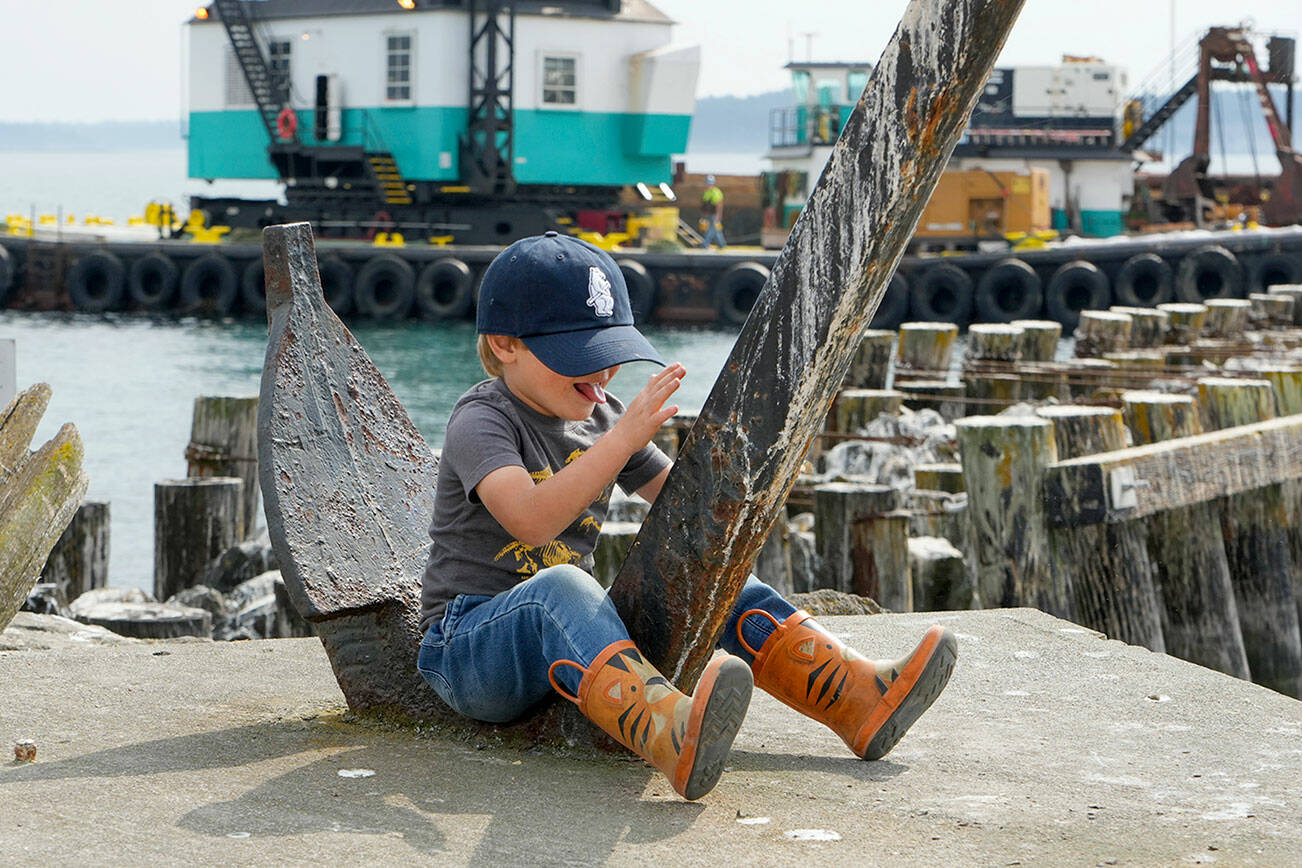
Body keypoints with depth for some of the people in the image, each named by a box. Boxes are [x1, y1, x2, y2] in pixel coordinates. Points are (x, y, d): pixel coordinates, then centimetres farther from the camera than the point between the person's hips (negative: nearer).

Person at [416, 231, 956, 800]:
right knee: (559, 587, -39)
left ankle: (861, 699, -20)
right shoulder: (481, 419, -14)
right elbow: (532, 520, -33)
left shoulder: (599, 416, 10)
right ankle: (672, 737, -66)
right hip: (467, 648, -7)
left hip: (572, 636, 8)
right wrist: (623, 438, -38)